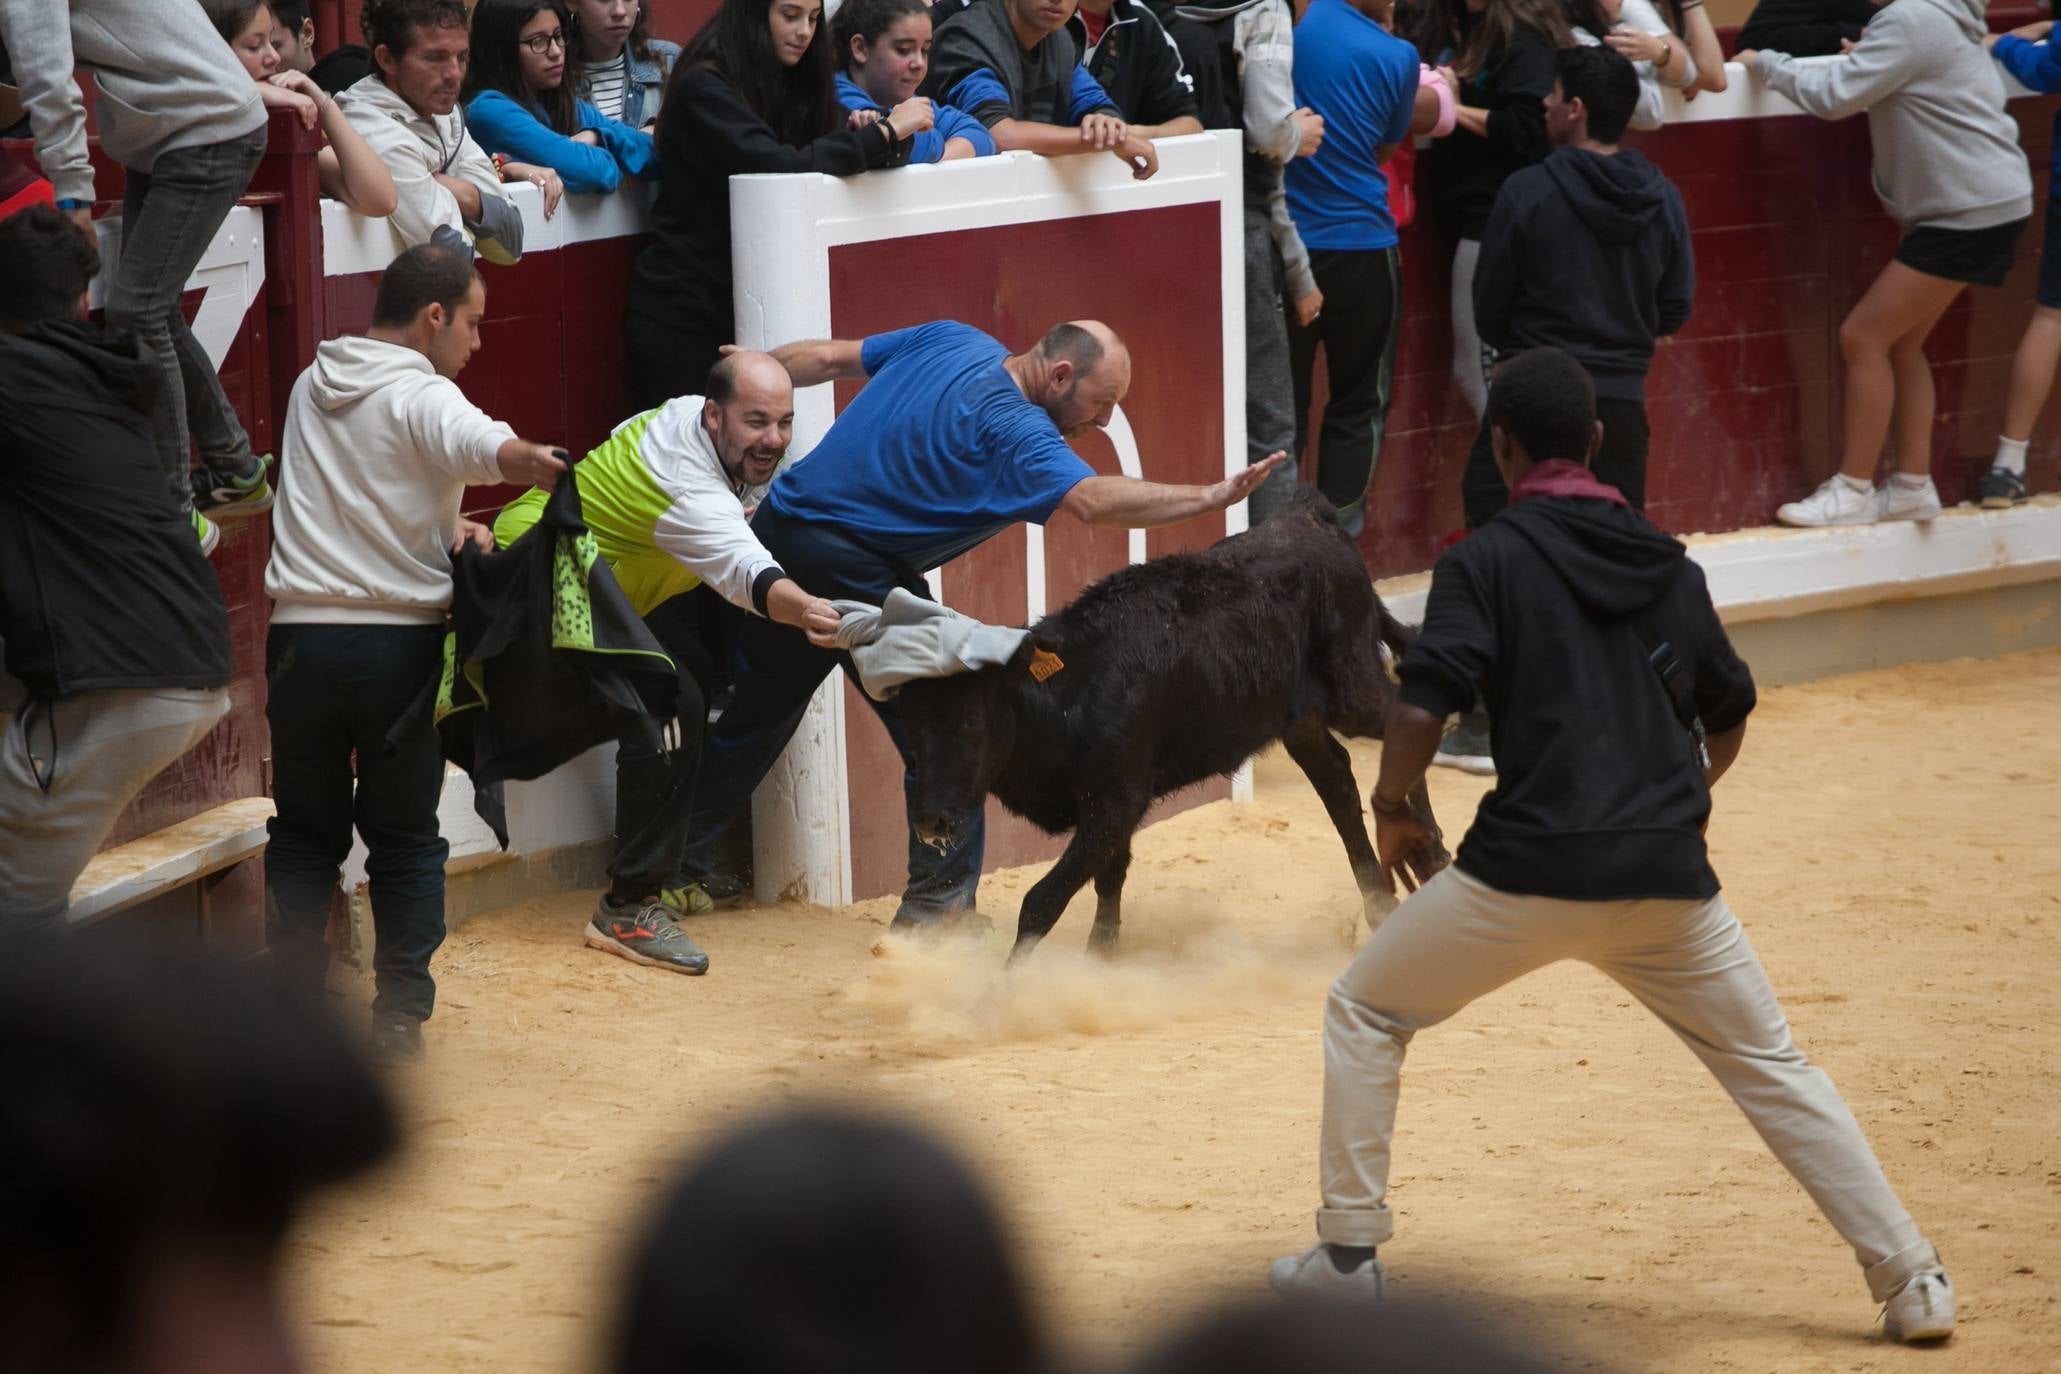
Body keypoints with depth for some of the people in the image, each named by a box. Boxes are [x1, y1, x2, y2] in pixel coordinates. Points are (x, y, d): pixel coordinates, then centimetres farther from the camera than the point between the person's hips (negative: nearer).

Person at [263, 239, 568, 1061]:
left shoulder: (313, 386, 11)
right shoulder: (421, 396, -10)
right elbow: (494, 452, -31)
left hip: (303, 639, 4)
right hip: (399, 644, -4)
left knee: (306, 830, 13)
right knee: (405, 838, 9)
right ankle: (400, 1015, 8)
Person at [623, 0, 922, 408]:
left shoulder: (795, 82, 10)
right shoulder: (705, 88, -15)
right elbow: (777, 167, -26)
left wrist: (884, 133, -15)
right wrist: (883, 133, -23)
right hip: (681, 309, -7)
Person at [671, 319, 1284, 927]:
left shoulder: (953, 340, 5)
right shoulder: (1010, 426, -20)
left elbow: (829, 357, 12)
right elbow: (1092, 499, -33)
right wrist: (1212, 497, -37)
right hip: (852, 568, -9)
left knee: (760, 710, 23)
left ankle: (684, 860, 35)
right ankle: (938, 900, -1)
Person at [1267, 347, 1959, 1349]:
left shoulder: (1487, 560, -2)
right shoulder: (1671, 569, 13)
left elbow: (1420, 709, -13)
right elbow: (1728, 716, 25)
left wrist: (1390, 810, 4)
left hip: (1530, 871, -4)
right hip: (1668, 877, 4)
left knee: (1364, 1015, 17)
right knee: (1771, 1066, 15)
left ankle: (1348, 1255, 15)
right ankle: (1911, 1283, 10)